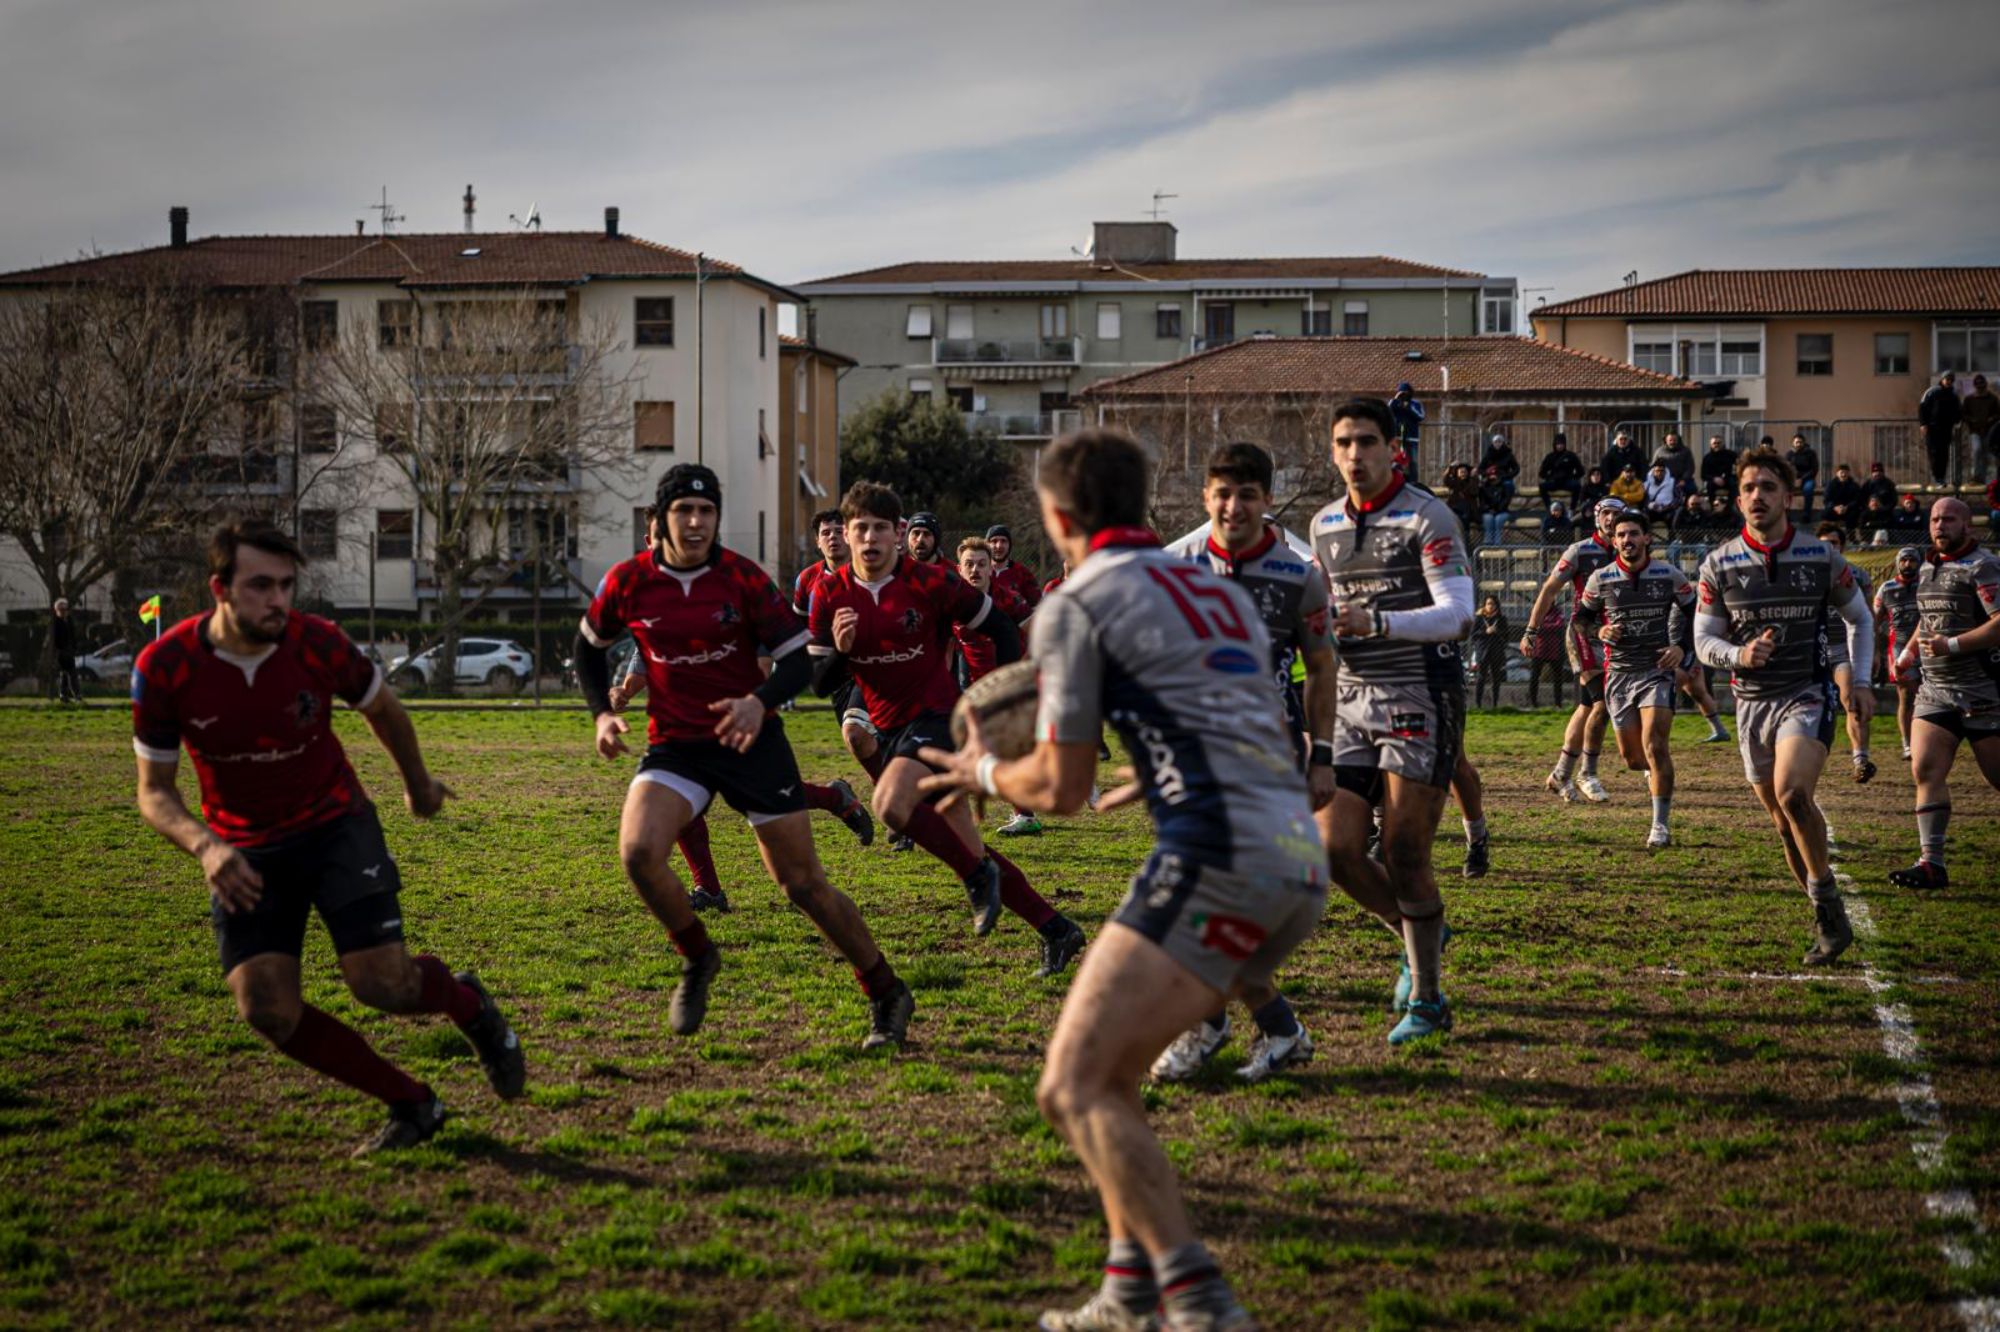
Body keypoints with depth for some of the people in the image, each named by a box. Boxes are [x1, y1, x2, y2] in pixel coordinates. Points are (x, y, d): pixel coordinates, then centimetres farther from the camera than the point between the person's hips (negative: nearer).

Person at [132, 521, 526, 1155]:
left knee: (383, 983, -16)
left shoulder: (319, 644, -18)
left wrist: (418, 786, 20)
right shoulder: (163, 668, -18)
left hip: (336, 824, -1)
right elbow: (154, 790, -8)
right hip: (244, 852, 2)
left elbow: (383, 710, 5)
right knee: (267, 1009, -13)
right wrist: (205, 847, -28)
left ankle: (468, 1003, 21)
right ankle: (411, 1105, 6)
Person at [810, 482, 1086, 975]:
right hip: (891, 729, 6)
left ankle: (978, 877, -11)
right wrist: (839, 650, -19)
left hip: (939, 716, -6)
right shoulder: (830, 597, 0)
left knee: (890, 804, -32)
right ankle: (1056, 930, 18)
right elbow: (820, 682, 2)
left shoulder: (931, 582, -12)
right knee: (969, 851, 7)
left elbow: (1002, 629, -3)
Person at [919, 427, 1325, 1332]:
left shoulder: (1076, 605, 2)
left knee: (1072, 1090, -9)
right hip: (1301, 861, 8)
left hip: (1220, 859, -8)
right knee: (1107, 1074, 19)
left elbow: (1060, 789, 2)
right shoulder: (1221, 591, 24)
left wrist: (985, 772, 22)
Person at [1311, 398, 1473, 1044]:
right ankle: (1419, 936, 26)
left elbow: (1457, 613, -17)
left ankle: (1426, 1001, 7)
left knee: (1405, 855, -7)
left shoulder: (1425, 516, -7)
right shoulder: (1324, 524, 13)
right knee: (1337, 850, -2)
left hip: (1420, 699, -6)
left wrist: (1377, 623, -28)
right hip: (1353, 701, 6)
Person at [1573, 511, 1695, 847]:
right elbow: (1581, 618, 11)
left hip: (1657, 670, -2)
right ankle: (1654, 770, 43)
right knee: (1632, 758, 6)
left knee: (1655, 747, -17)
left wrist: (1683, 647, -4)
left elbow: (1694, 614, 11)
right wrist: (1599, 631, -10)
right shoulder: (1601, 579, 0)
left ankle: (1660, 826, -12)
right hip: (1619, 672, 2)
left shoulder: (1670, 576, -2)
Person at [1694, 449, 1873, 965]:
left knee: (1791, 793, -27)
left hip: (1807, 694, -3)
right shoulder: (1719, 565, 0)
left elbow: (1860, 618, 13)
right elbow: (1703, 640, 3)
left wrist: (1860, 680, 3)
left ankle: (1825, 898, -11)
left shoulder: (1821, 558, -1)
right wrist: (1739, 655, -18)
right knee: (1783, 819, 6)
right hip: (1752, 702, 3)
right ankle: (1829, 919, 20)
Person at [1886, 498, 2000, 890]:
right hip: (1935, 691, 7)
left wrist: (1952, 645, -24)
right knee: (1925, 770, -7)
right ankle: (1931, 862, -8)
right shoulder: (1927, 568, 15)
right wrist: (1908, 653, 19)